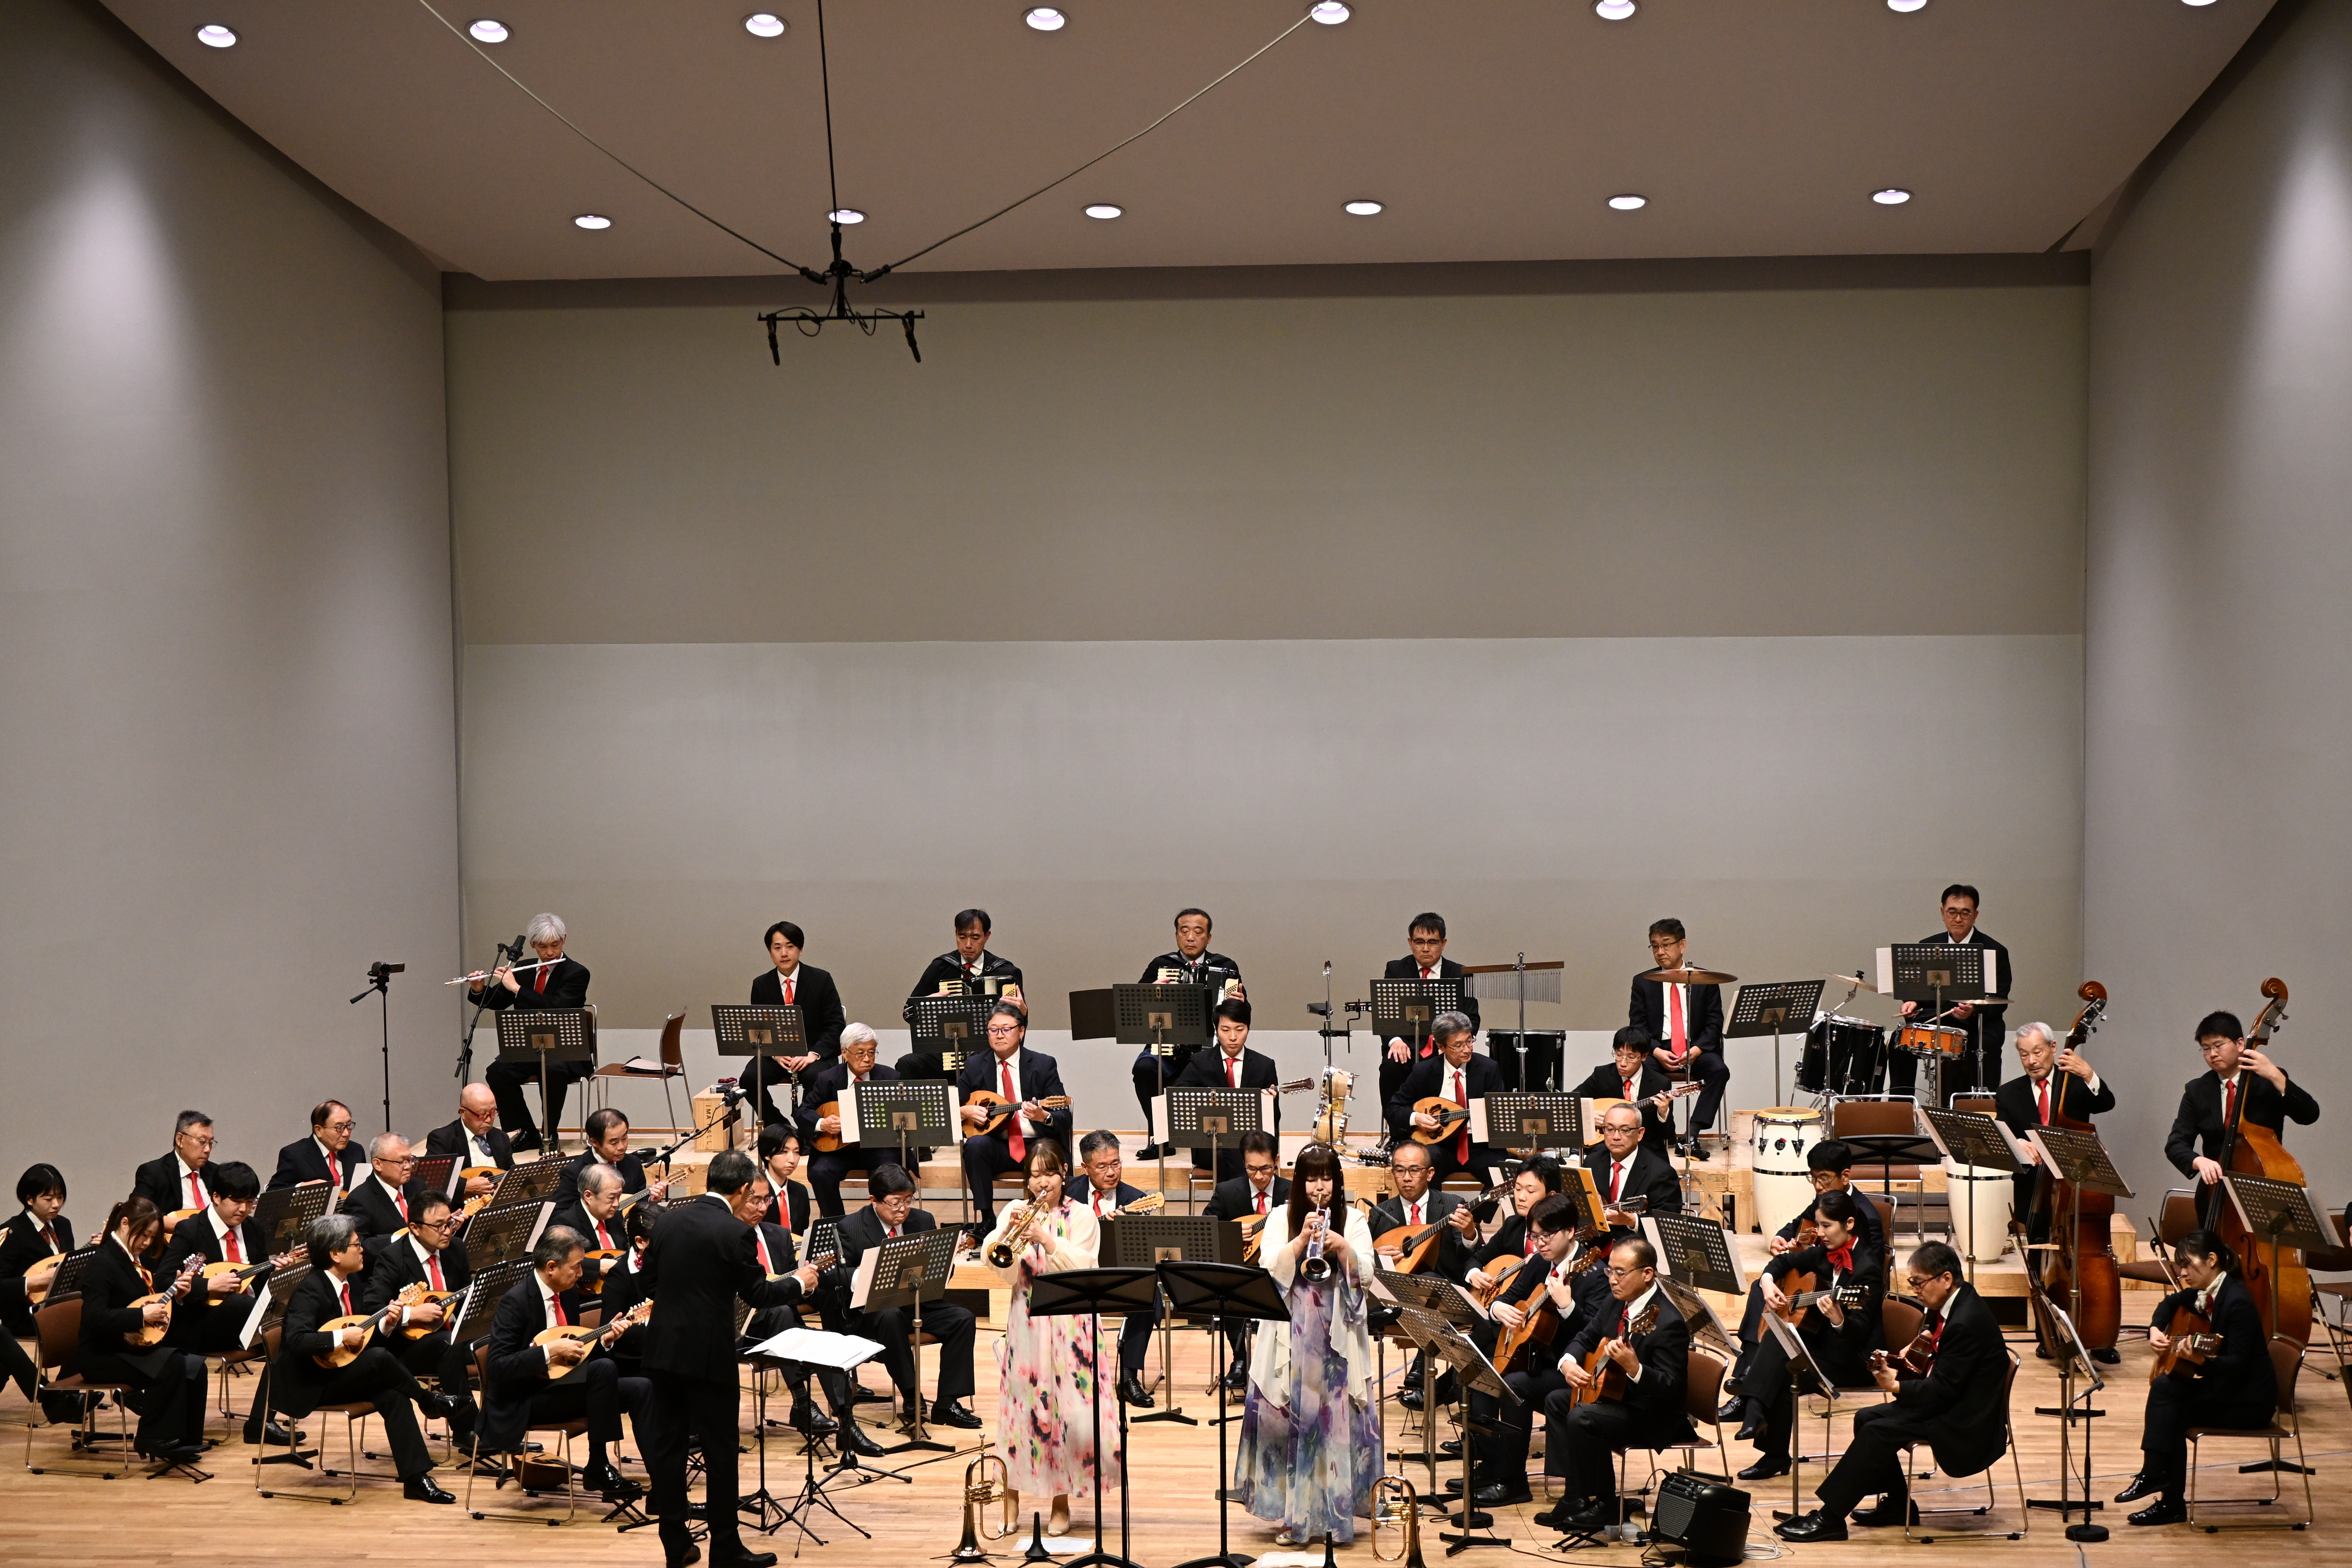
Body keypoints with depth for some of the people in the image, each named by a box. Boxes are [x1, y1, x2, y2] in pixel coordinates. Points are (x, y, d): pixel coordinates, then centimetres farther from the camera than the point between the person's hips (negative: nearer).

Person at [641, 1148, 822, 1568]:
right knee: (721, 1451, 4)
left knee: (667, 1446, 11)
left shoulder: (668, 1220, 5)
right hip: (709, 1355, -6)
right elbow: (757, 1294, -9)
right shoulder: (734, 1232, -14)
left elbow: (648, 1281, 11)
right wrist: (799, 1283, 8)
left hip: (662, 1349, 6)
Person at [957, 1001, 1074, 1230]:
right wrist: (967, 1111, -12)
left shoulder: (1043, 1065, 1)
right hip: (998, 1147, 2)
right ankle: (987, 1219, -21)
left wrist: (1044, 1116, -27)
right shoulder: (975, 1067, 7)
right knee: (975, 1145, -31)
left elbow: (1064, 1117, -5)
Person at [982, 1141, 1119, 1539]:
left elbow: (1085, 1268, -10)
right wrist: (1009, 1233, -18)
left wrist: (1046, 1238, -20)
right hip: (1026, 1324, 2)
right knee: (1022, 1407, 2)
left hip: (1069, 1326, -2)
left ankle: (1061, 1504, 9)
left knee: (1069, 1409, -4)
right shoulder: (1015, 1211, 7)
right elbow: (1006, 1273, -2)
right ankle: (1013, 1497, 17)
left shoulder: (1081, 1215, 2)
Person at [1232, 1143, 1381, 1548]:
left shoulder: (1353, 1219, 6)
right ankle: (1293, 1514, 8)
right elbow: (1269, 1271, -6)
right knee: (1290, 1419, -2)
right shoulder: (1281, 1217, 5)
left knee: (1337, 1421, -3)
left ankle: (1335, 1512, 8)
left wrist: (1342, 1246, -19)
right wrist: (1302, 1238, -17)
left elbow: (1366, 1277, -3)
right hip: (1291, 1340, 0)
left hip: (1338, 1339, 0)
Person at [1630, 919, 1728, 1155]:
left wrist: (1696, 1050, -16)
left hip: (1696, 1049, 0)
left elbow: (1714, 1023, 2)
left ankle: (1692, 1134, -30)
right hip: (1657, 1050, 0)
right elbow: (1637, 1025, 4)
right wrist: (1657, 1051, -15)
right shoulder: (1643, 983, 10)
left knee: (1719, 1070, -31)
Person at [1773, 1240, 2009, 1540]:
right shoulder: (1950, 1304, 6)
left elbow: (1943, 1390, -24)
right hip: (1946, 1402, 10)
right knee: (1866, 1418, 3)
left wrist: (1896, 1387, -19)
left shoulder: (1966, 1322, -25)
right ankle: (1898, 1504, 13)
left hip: (1967, 1422, -10)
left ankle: (1829, 1518, -18)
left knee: (1879, 1431, -21)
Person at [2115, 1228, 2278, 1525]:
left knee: (2170, 1413, -18)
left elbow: (2237, 1364, -25)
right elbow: (2170, 1304, 24)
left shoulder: (2237, 1301, -21)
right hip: (2222, 1388, 8)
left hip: (2250, 1400, -8)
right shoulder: (2203, 1293, 4)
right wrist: (2155, 1330, 5)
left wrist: (2201, 1361, -43)